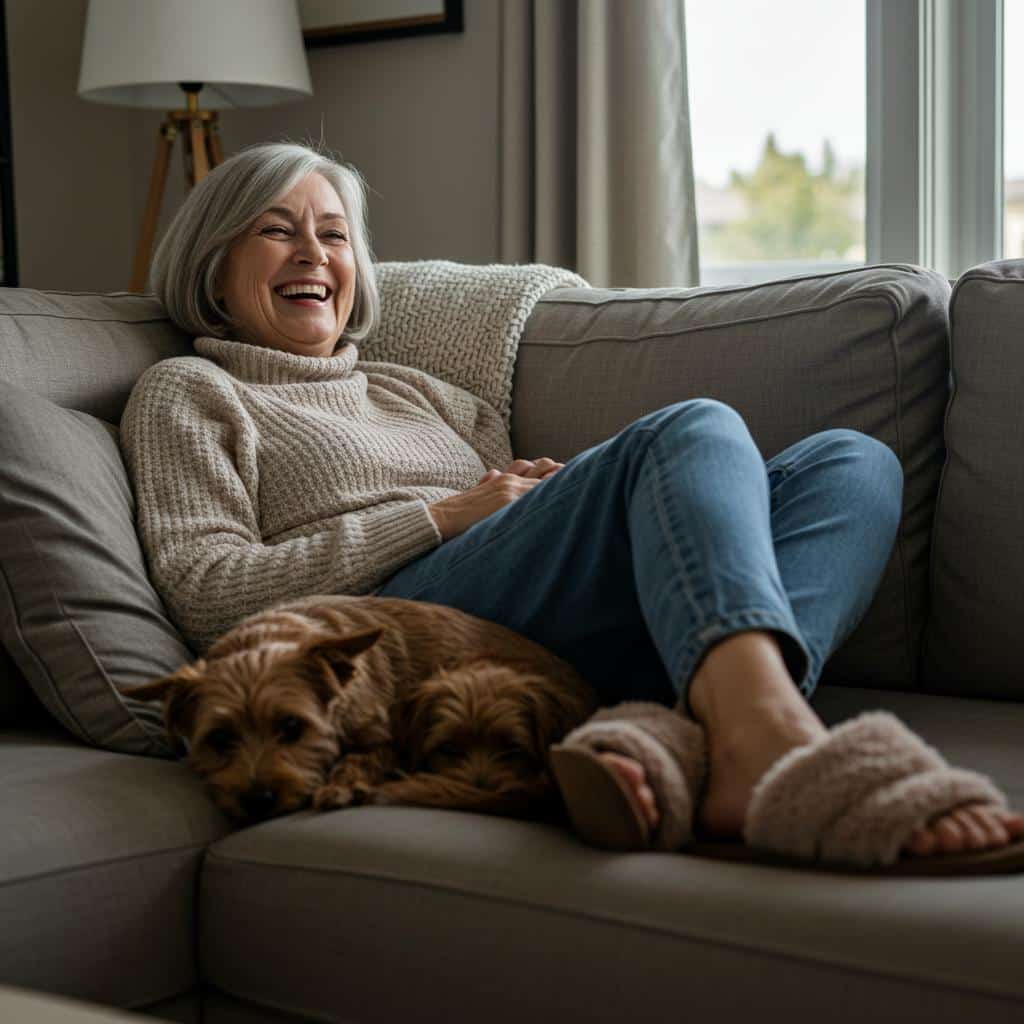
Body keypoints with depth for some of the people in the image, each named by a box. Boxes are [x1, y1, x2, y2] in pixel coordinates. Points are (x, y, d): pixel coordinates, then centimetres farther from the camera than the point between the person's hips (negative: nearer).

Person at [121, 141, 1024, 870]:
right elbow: (207, 596, 1)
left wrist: (561, 494, 2)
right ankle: (770, 737, -57)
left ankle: (685, 736, -42)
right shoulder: (187, 393, 19)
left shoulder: (418, 394, 36)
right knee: (694, 428, -26)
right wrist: (443, 516, -2)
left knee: (853, 462, -12)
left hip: (575, 654, 6)